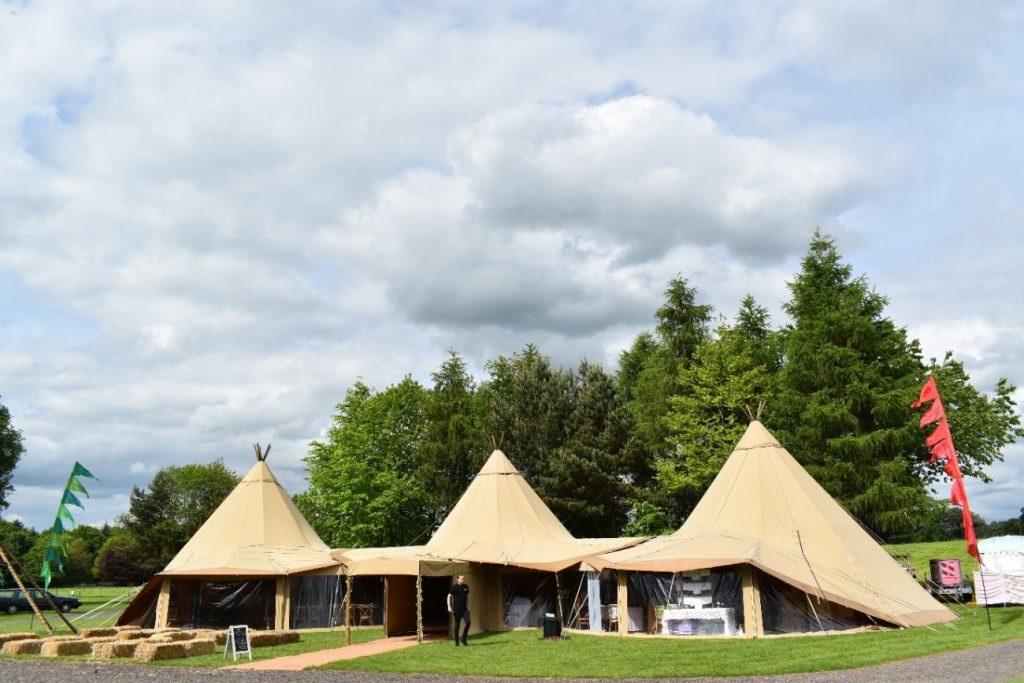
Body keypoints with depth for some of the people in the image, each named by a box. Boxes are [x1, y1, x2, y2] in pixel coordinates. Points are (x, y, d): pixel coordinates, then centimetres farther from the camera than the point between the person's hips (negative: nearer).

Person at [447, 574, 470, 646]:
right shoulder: (454, 587, -5)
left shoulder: (466, 587, 8)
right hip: (456, 609, -3)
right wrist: (449, 606, -12)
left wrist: (468, 606, 15)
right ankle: (456, 642, 14)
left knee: (468, 622, -12)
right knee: (456, 625, 2)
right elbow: (449, 596, -3)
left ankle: (464, 638, 6)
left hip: (464, 609, 3)